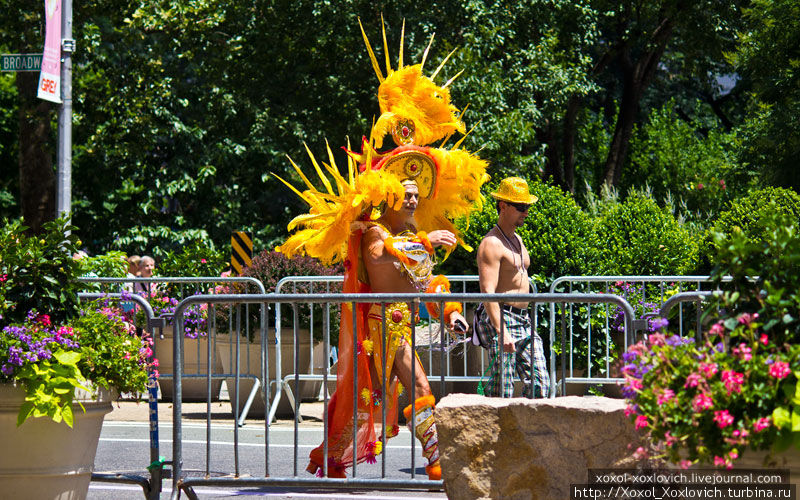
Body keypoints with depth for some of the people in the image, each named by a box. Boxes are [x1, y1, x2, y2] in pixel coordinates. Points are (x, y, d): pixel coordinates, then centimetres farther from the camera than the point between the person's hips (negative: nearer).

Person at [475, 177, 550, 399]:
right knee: (501, 393, -10)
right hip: (501, 321, -9)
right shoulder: (491, 244, -12)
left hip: (524, 322, 9)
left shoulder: (517, 239, 18)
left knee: (540, 385, 1)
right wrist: (502, 331, -30)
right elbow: (488, 292, -21)